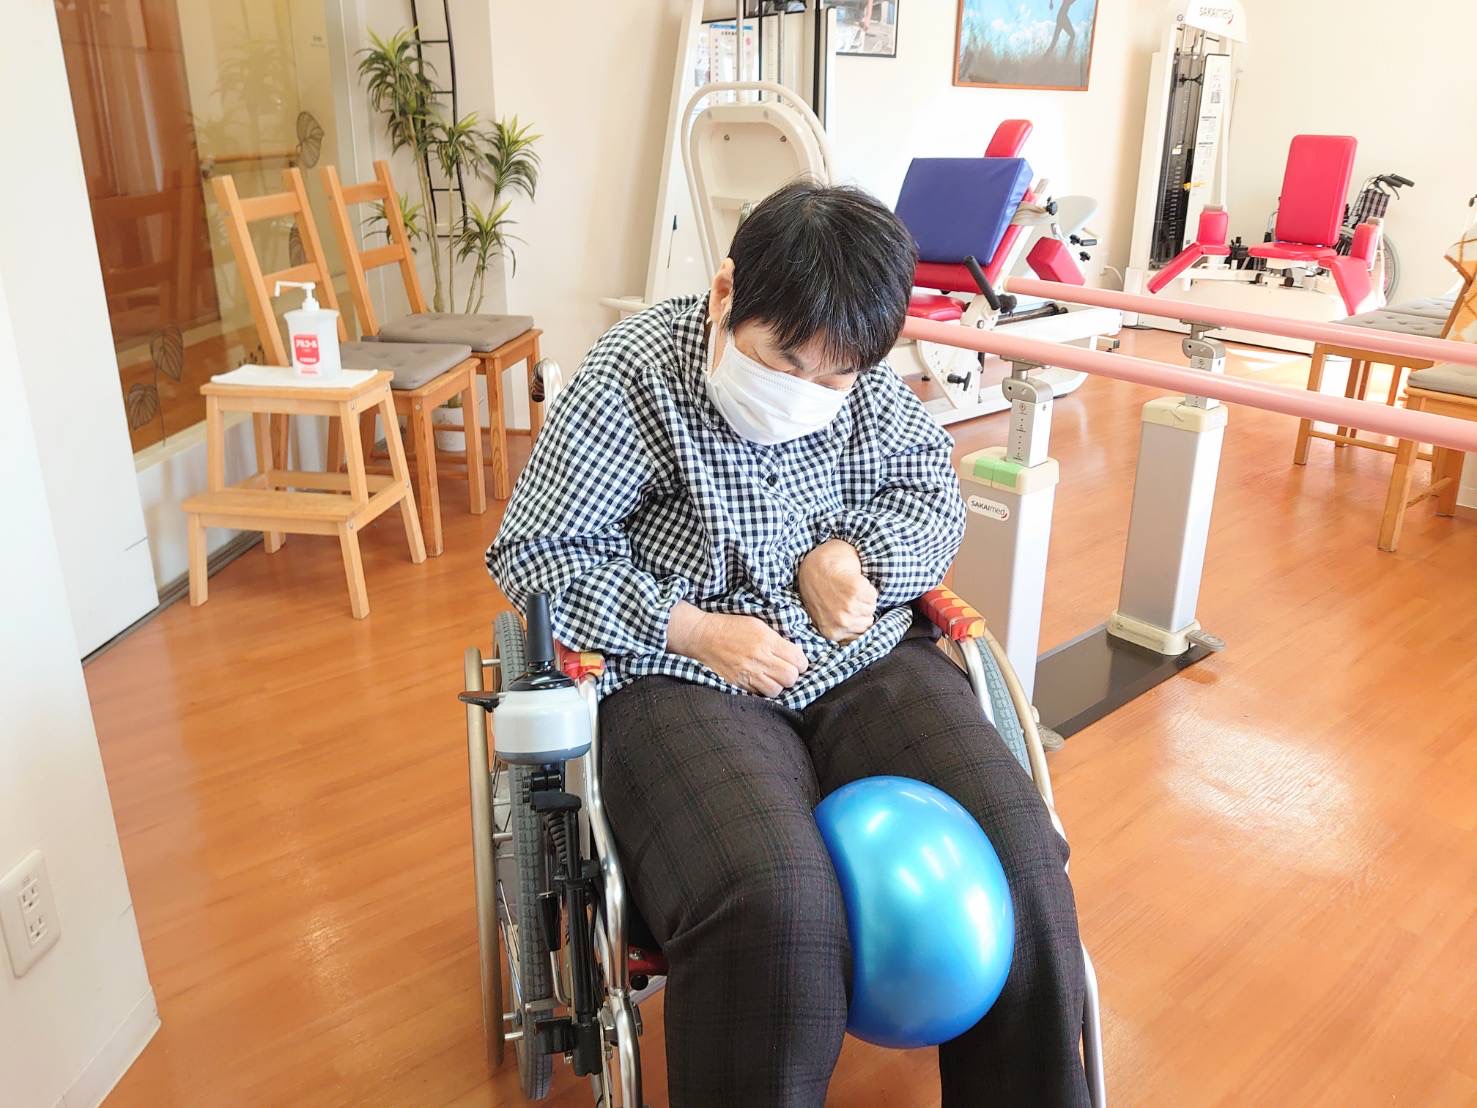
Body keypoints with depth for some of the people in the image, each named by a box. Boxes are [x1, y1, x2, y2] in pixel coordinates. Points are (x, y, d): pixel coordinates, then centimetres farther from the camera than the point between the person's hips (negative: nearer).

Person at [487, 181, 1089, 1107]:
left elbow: (935, 492, 14)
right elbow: (533, 554, -5)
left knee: (1020, 864, -17)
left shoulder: (864, 385, 5)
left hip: (864, 663, 5)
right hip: (685, 681, -4)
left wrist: (853, 554, -9)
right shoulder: (634, 377, -7)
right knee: (775, 912, -33)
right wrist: (691, 629, -15)